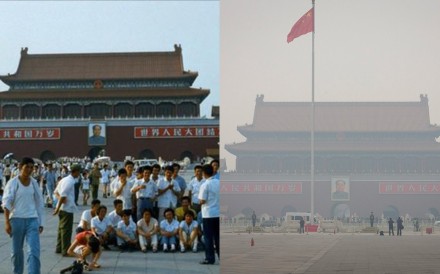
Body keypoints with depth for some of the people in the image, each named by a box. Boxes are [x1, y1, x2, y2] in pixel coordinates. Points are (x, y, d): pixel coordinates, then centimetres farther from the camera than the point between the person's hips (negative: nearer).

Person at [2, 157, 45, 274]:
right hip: (17, 219, -2)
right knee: (17, 250, 10)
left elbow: (39, 203, 12)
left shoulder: (34, 183, 6)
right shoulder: (13, 183, -4)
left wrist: (41, 222, 10)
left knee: (34, 250, -10)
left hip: (32, 220, 2)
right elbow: (6, 203, -9)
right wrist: (7, 222, -17)